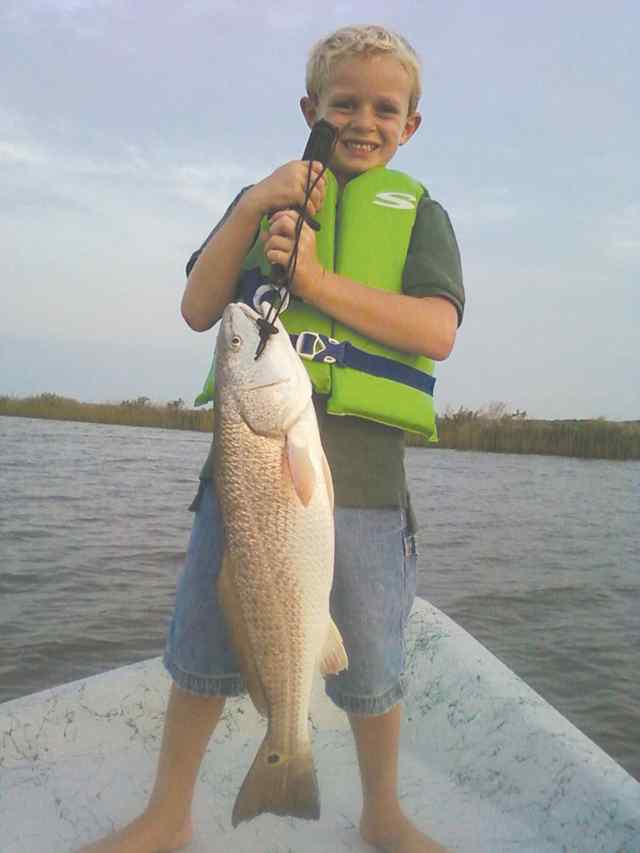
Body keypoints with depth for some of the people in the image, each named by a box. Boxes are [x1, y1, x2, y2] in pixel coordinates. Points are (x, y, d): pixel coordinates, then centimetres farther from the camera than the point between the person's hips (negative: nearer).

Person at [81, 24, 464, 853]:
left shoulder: (418, 214, 9)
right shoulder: (265, 200, 14)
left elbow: (436, 333, -9)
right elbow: (198, 310, 2)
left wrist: (314, 279, -18)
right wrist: (251, 206, -10)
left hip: (360, 468, -1)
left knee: (372, 660, 9)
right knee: (204, 644, 8)